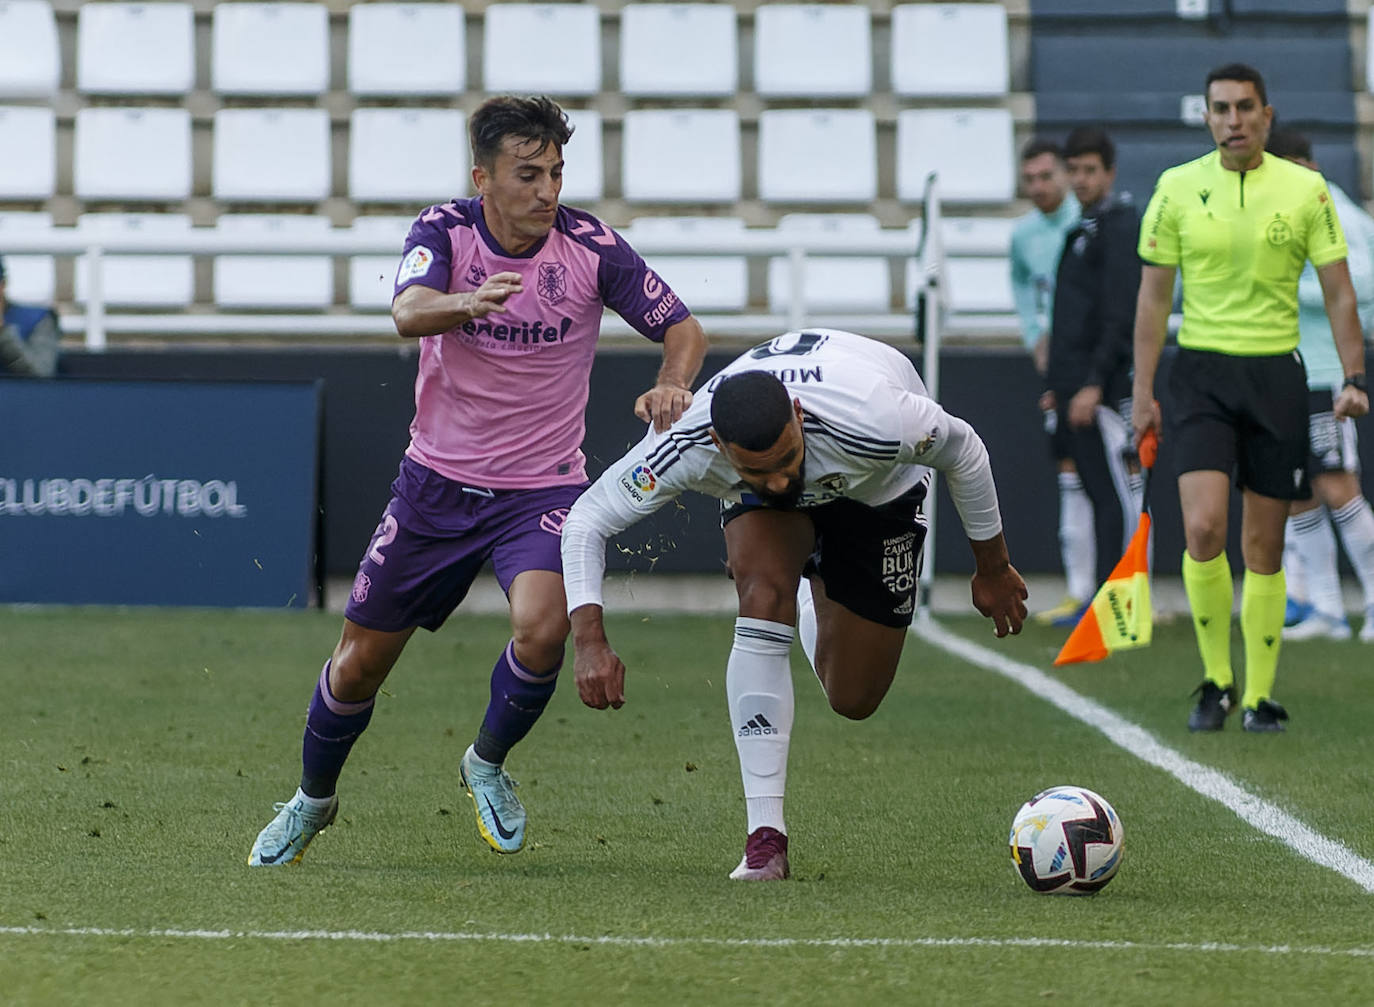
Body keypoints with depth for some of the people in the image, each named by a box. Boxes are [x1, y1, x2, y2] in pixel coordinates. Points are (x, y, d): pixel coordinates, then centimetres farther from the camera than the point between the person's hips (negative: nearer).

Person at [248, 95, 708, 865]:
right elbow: (409, 311, -32)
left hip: (543, 489, -1)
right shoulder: (445, 231, -12)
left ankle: (488, 764, 3)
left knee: (543, 629, -28)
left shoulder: (591, 246, -11)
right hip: (438, 483, 1)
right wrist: (466, 303, -55)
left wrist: (671, 387, -26)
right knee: (361, 660, 7)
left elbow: (683, 329, -4)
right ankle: (313, 800, 35)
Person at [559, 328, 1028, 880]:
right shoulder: (686, 445, -40)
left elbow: (962, 450, -23)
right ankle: (765, 836, -28)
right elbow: (586, 519, -27)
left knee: (852, 698, 0)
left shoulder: (874, 422, -45)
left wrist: (992, 567, -10)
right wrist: (590, 640, -39)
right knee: (764, 594, -32)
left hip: (879, 485, 0)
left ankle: (815, 603, 39)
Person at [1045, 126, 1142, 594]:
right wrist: (1059, 384, 21)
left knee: (1119, 495, -8)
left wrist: (1094, 384, -22)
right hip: (1075, 387, 9)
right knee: (1101, 495, 10)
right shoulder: (1083, 229, 20)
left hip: (1104, 388, -9)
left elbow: (1121, 314, -17)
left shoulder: (1120, 226, -9)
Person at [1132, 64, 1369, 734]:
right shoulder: (1177, 188, 0)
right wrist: (1144, 391, 1)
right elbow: (1154, 295, 5)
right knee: (1203, 527, -16)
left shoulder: (1305, 190, 1)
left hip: (1275, 373, 1)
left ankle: (1260, 695, 14)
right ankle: (1216, 680, 0)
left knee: (1264, 547, 4)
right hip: (1201, 373, -1)